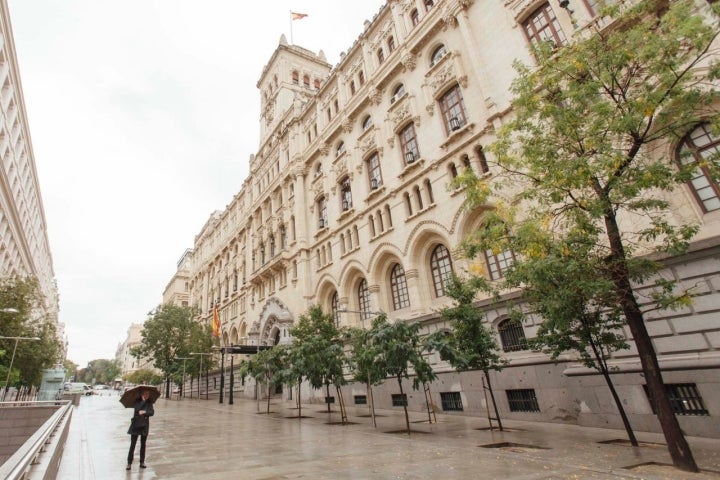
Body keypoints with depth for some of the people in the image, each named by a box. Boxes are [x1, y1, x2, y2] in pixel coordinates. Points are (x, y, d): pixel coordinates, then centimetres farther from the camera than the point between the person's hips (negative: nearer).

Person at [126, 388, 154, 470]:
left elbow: (152, 412, -10)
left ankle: (142, 462, 19)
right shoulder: (137, 401, -5)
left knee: (143, 445, 10)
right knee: (132, 445, 0)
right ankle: (129, 463, 11)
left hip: (145, 426, 2)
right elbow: (137, 409, -20)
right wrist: (143, 401, -20)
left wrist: (145, 412, -25)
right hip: (136, 425, -2)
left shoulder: (149, 403, 0)